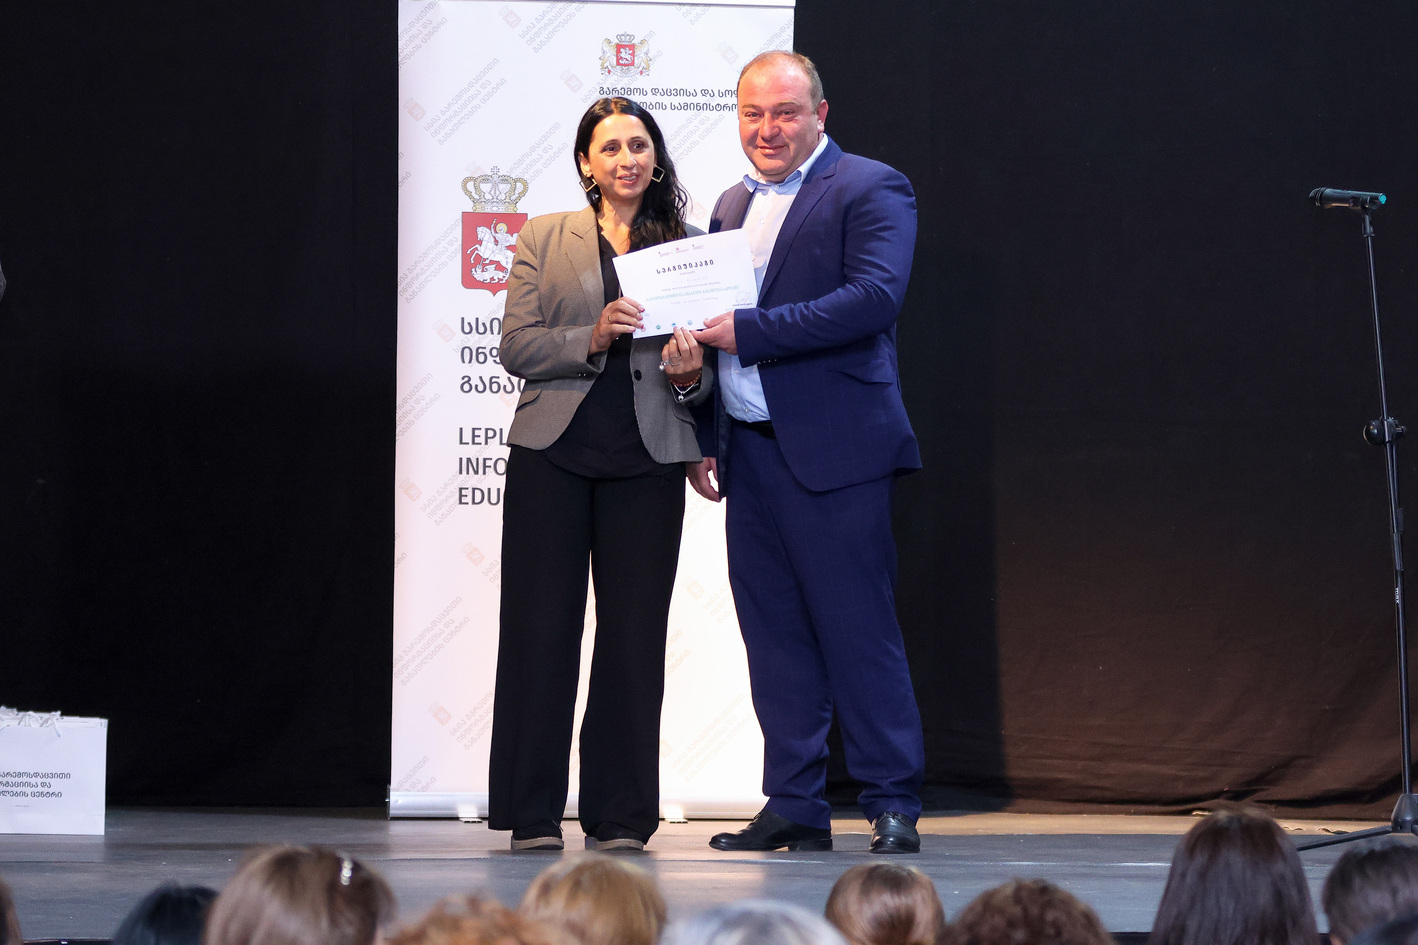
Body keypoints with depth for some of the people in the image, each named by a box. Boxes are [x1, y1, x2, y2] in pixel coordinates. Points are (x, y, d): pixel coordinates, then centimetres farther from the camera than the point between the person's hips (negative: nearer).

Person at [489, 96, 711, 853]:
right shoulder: (545, 238, 9)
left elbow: (710, 372, 11)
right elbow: (516, 346, 1)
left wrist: (690, 374, -12)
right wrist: (591, 340, -15)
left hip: (646, 462, 1)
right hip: (552, 452, -1)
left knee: (634, 635, 1)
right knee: (540, 628, -1)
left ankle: (620, 816, 8)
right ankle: (533, 814, 6)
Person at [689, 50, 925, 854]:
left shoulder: (870, 190, -4)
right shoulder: (734, 204, 18)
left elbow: (876, 297, -19)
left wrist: (749, 330, -19)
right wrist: (706, 441, 17)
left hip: (830, 450, -7)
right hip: (749, 449, 7)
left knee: (858, 629, -5)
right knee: (774, 636, 8)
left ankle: (894, 806, 1)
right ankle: (795, 809, 14)